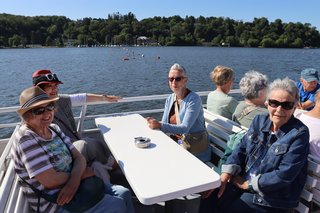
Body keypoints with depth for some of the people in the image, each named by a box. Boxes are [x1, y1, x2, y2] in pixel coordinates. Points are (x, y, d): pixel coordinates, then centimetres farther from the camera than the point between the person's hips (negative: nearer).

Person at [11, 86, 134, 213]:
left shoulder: (54, 129, 4)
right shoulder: (25, 139, -19)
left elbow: (78, 157, 1)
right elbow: (51, 181, -26)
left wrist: (74, 180, -19)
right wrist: (81, 174, -11)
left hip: (74, 185, 7)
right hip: (54, 203, -7)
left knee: (124, 193, 1)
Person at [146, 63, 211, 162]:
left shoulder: (194, 99, -16)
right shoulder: (170, 99, 5)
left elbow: (185, 128, -25)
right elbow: (164, 123, 1)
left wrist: (159, 125, -34)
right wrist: (154, 124, -21)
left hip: (194, 147, -6)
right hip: (175, 142, 6)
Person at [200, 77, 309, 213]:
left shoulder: (299, 134, -17)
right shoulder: (259, 120, 0)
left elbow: (284, 175, -21)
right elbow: (241, 149, -1)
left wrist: (248, 184, -16)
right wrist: (224, 177, -12)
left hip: (272, 199, -4)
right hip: (244, 182, 5)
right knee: (210, 195, -8)